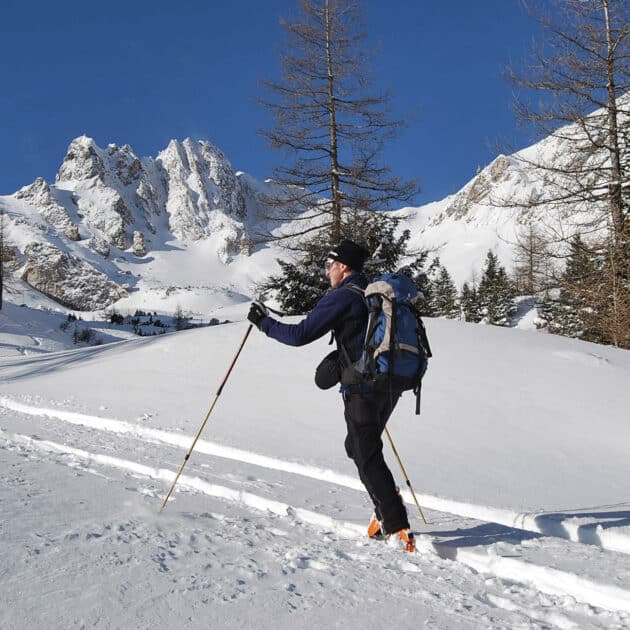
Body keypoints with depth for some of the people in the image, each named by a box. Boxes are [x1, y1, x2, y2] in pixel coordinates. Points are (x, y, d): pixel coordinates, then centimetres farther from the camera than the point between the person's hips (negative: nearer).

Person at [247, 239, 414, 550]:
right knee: (359, 447, 22)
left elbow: (301, 334, -13)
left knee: (367, 457, -1)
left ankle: (397, 526, -3)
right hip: (390, 387, 8)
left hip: (362, 389, -8)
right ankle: (388, 502, 16)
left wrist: (263, 322, 2)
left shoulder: (342, 297, -11)